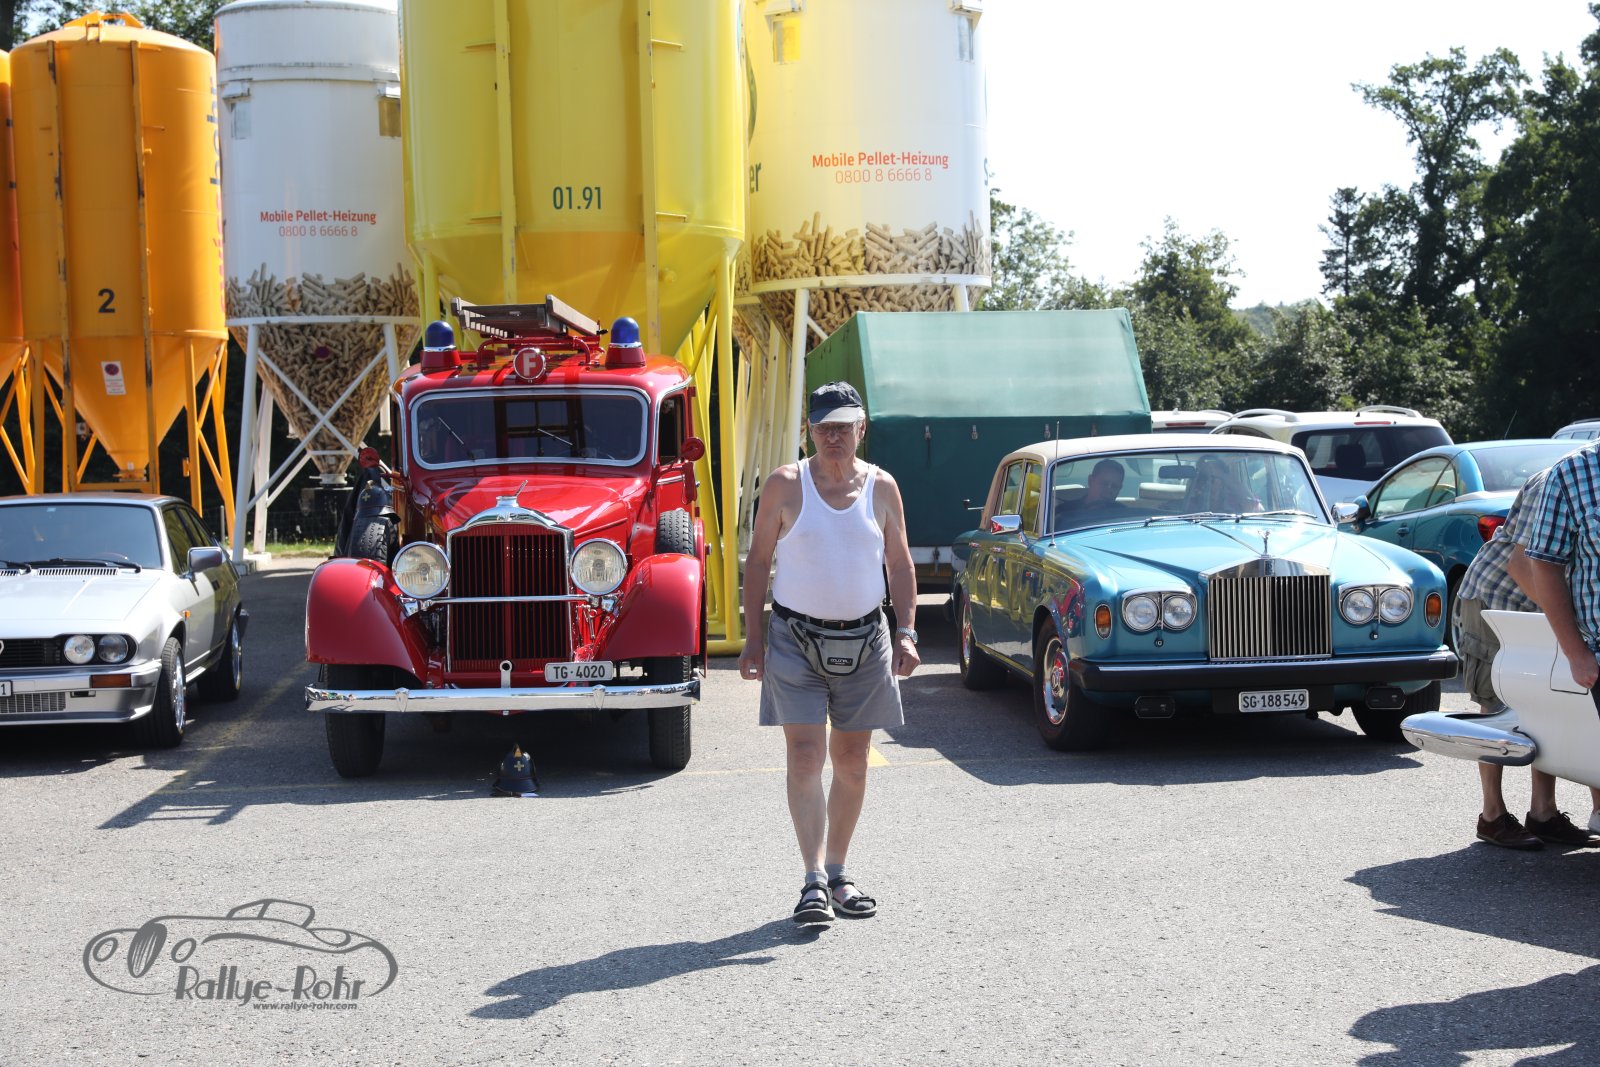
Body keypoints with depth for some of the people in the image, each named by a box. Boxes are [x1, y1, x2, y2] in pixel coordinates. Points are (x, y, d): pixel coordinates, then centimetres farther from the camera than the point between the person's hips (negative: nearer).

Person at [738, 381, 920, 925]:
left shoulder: (881, 486, 3)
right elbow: (758, 560, 1)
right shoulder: (785, 485, -3)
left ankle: (838, 874, 21)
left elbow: (899, 563, 9)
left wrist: (906, 632, -2)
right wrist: (753, 637, -5)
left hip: (864, 639, 3)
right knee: (805, 757, -9)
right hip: (796, 638, -3)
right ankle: (814, 881, -8)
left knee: (852, 760, 9)